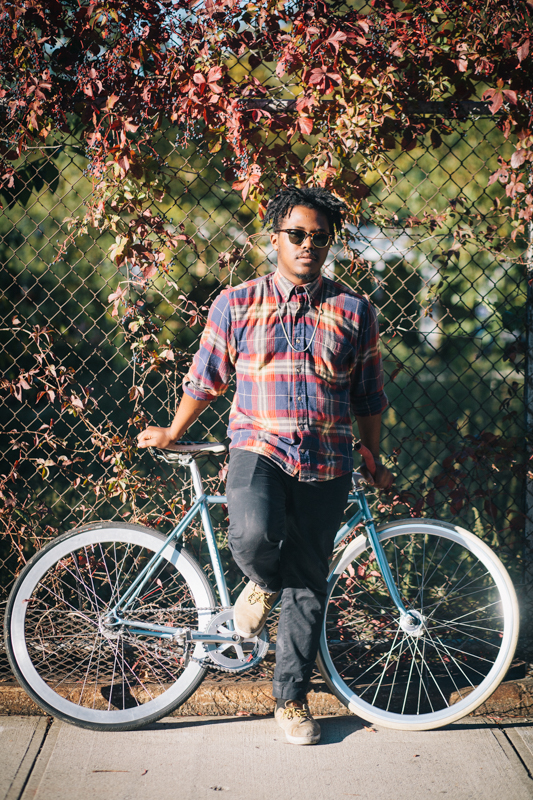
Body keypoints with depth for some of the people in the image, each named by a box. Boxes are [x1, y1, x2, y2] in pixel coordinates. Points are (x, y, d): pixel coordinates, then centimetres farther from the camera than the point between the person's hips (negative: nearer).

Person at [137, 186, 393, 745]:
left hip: (326, 466, 2)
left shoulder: (353, 311, 8)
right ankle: (264, 583, 6)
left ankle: (291, 699, 22)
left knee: (308, 584, 5)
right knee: (254, 537, -32)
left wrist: (375, 463, 16)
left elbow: (369, 396, 15)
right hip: (258, 448, -2)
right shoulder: (236, 304, 5)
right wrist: (172, 433, 21)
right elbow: (205, 378, 15)